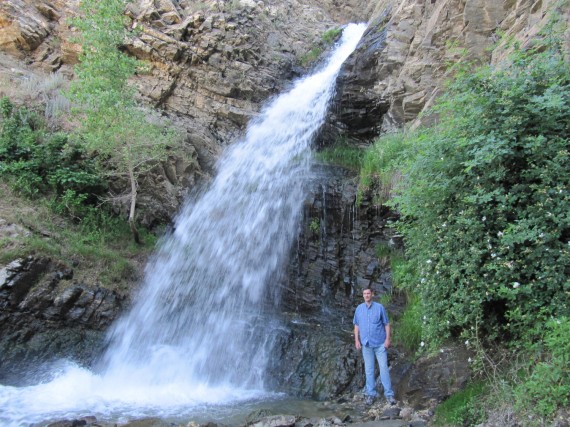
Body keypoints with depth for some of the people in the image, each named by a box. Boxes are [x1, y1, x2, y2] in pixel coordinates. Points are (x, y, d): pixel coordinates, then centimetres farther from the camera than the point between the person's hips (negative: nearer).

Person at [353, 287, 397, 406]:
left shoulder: (379, 307, -6)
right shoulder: (359, 309, 2)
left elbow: (387, 324, -1)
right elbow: (356, 325, 9)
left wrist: (387, 339, -8)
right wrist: (357, 340, 3)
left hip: (380, 343, -2)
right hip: (366, 344, 3)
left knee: (384, 368, -1)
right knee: (369, 369, 9)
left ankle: (389, 394, 7)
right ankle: (371, 394, 18)